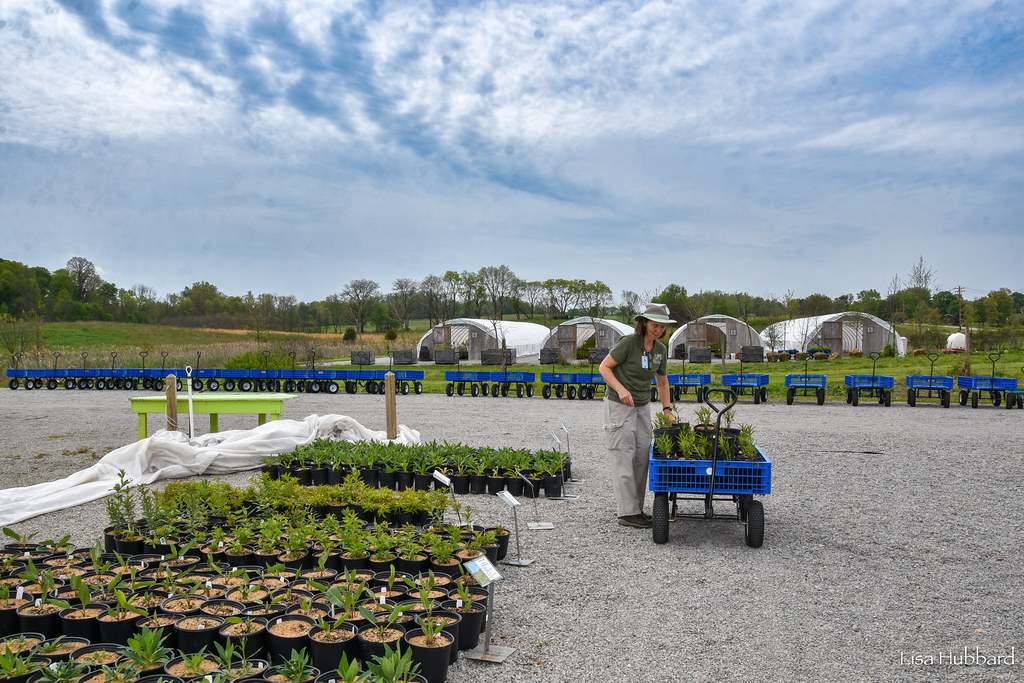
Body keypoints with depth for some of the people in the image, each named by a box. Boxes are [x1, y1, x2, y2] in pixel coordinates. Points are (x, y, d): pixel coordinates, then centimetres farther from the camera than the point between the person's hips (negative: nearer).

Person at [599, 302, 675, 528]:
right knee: (624, 456, -8)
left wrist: (667, 410, 12)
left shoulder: (661, 349, 5)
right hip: (619, 405, -7)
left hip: (643, 406, 7)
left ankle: (636, 509, 17)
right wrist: (621, 389, -22)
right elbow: (604, 367, -11)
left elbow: (662, 382, 17)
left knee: (642, 456, 7)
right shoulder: (628, 342, -15)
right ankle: (628, 513, -5)